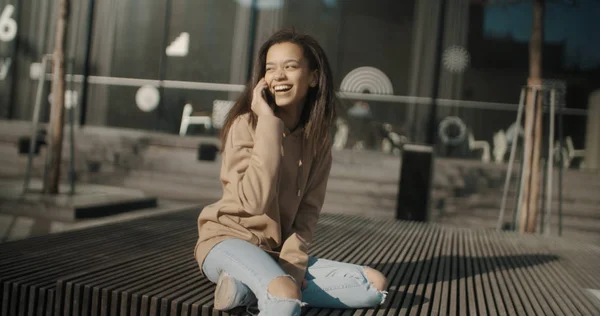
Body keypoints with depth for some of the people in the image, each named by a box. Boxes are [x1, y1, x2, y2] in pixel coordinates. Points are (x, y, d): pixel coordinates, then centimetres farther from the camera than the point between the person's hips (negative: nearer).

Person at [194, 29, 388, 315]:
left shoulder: (318, 136, 1)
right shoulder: (246, 124, -14)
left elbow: (308, 210, 1)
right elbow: (255, 201, -27)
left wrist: (292, 264, -12)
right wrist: (268, 122, -25)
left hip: (277, 252, 7)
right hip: (228, 241, -7)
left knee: (375, 285, -7)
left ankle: (249, 288, -10)